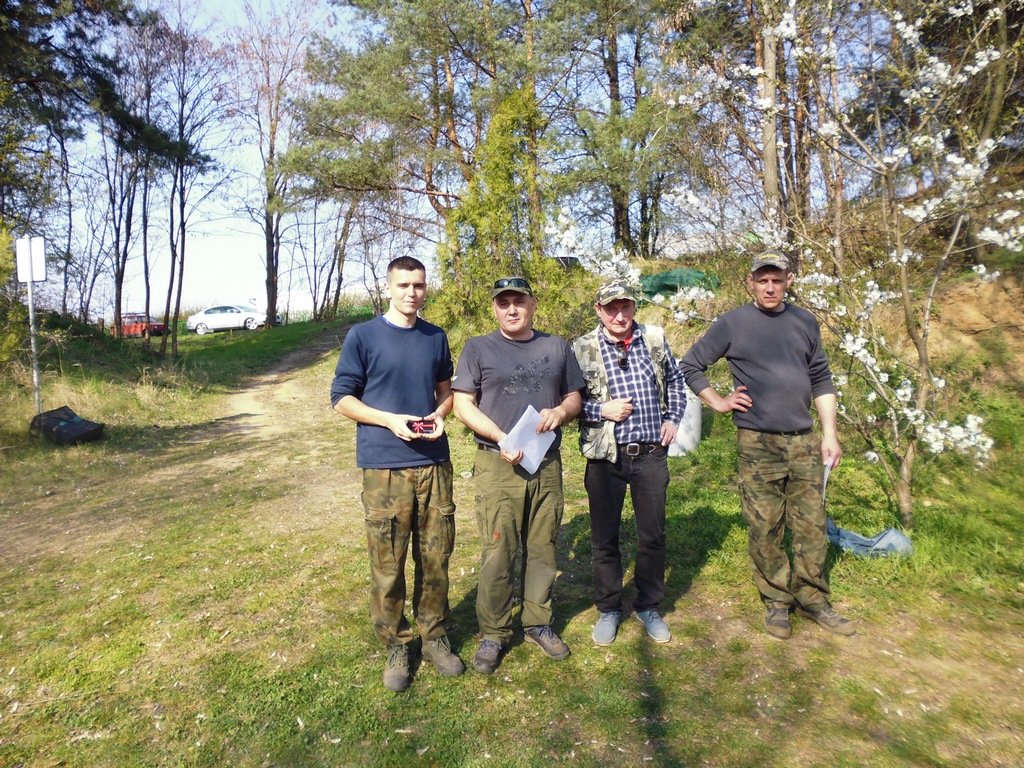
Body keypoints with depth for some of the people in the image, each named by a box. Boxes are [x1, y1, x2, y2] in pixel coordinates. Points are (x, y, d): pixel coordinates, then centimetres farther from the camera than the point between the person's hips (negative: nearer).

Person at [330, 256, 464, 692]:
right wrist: (391, 420, -15)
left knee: (436, 558, 10)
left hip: (434, 463, 3)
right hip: (385, 467, -3)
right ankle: (396, 647, 23)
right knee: (388, 563, 5)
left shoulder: (436, 338, 10)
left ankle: (434, 638, 28)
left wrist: (439, 415, -4)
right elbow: (342, 398, -1)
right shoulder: (362, 336, -2)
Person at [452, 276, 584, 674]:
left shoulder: (557, 347, 12)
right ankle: (493, 634, 15)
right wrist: (502, 438, -16)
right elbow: (463, 405, -3)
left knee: (542, 548, 12)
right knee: (498, 553, -1)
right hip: (498, 464, -3)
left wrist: (560, 411, -8)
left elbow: (574, 397, 16)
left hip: (548, 464, 3)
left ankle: (538, 623, 28)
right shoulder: (478, 348, 2)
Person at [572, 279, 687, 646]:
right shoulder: (582, 349, -5)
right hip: (605, 456, -2)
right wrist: (602, 410, -16)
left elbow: (675, 380, 18)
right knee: (604, 538, 10)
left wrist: (673, 418, 7)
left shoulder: (655, 339, 4)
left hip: (651, 454, 2)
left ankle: (648, 607, 32)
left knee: (653, 536, 12)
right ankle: (608, 610, 29)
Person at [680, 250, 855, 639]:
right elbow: (689, 365, 4)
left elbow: (821, 380, 12)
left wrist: (830, 434, 6)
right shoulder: (733, 324, -2)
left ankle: (812, 599, 25)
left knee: (812, 526, 9)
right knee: (764, 528, 3)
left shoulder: (805, 322, 9)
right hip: (757, 443, -3)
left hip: (804, 442, 3)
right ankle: (777, 600, 20)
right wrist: (719, 402, -3)